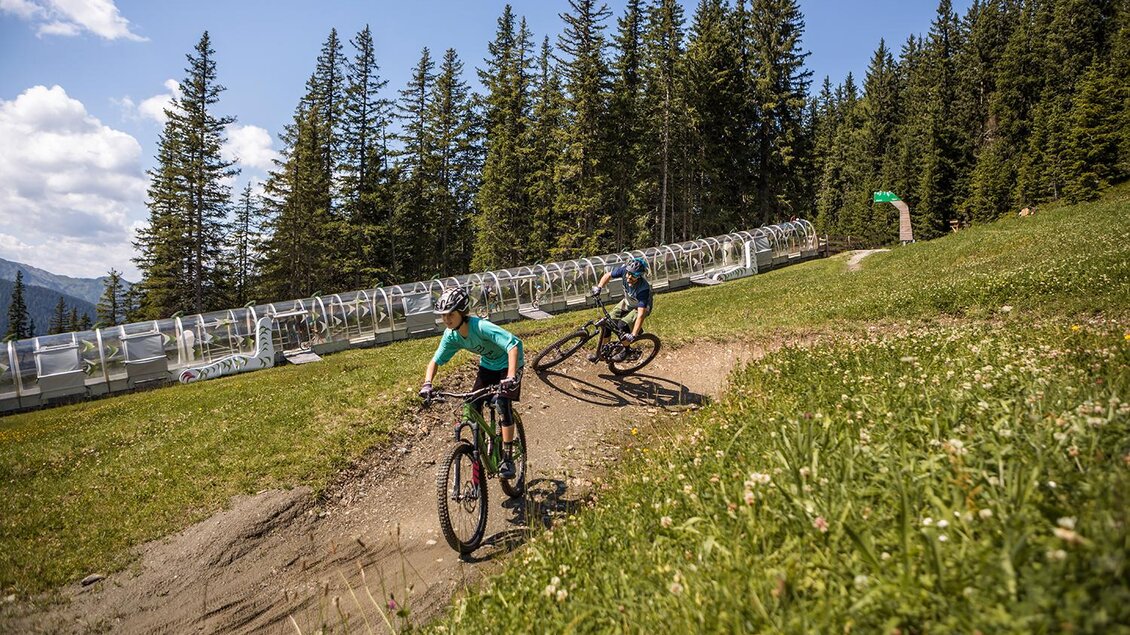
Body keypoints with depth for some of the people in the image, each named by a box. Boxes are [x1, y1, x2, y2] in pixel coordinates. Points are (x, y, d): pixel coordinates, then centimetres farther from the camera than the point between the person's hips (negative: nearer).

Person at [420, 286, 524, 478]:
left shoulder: (481, 326, -36)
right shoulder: (451, 334, -16)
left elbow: (514, 344, -46)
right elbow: (436, 360, -7)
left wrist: (511, 378, -56)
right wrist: (427, 383, -25)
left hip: (508, 364, -6)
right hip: (488, 365, 6)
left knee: (503, 403, -22)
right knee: (473, 406, -7)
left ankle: (508, 458, -9)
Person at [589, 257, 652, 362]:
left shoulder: (643, 289, -40)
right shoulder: (624, 270, -27)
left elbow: (641, 314, -42)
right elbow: (608, 275, -6)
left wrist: (633, 335, -48)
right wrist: (599, 287, -23)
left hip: (641, 307, -5)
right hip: (627, 303, 6)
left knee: (623, 325, -27)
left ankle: (626, 351, 2)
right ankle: (601, 351, 10)